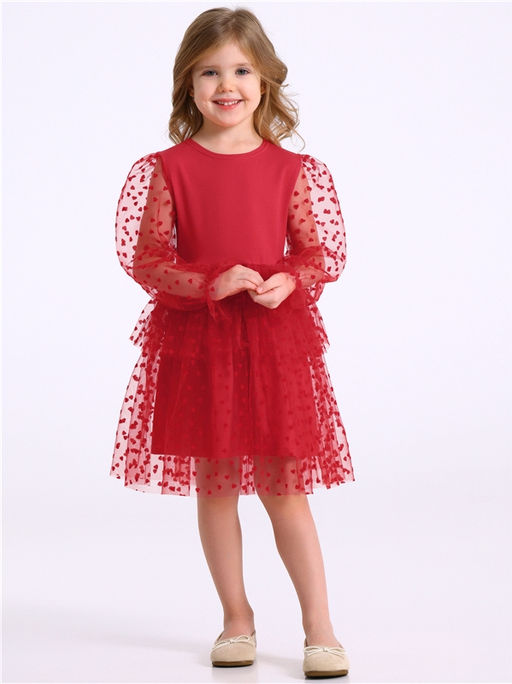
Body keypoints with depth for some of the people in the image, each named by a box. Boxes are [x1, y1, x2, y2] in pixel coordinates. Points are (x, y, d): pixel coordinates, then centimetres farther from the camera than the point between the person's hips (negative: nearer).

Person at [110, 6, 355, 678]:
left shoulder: (289, 168, 1)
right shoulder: (169, 168, -1)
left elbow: (319, 254, 6)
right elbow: (145, 258, -2)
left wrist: (287, 282, -15)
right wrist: (210, 283, -16)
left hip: (275, 338, 0)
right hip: (195, 340, 1)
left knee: (283, 488, 2)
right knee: (214, 485, 8)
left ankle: (320, 628, 10)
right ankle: (237, 620, 23)